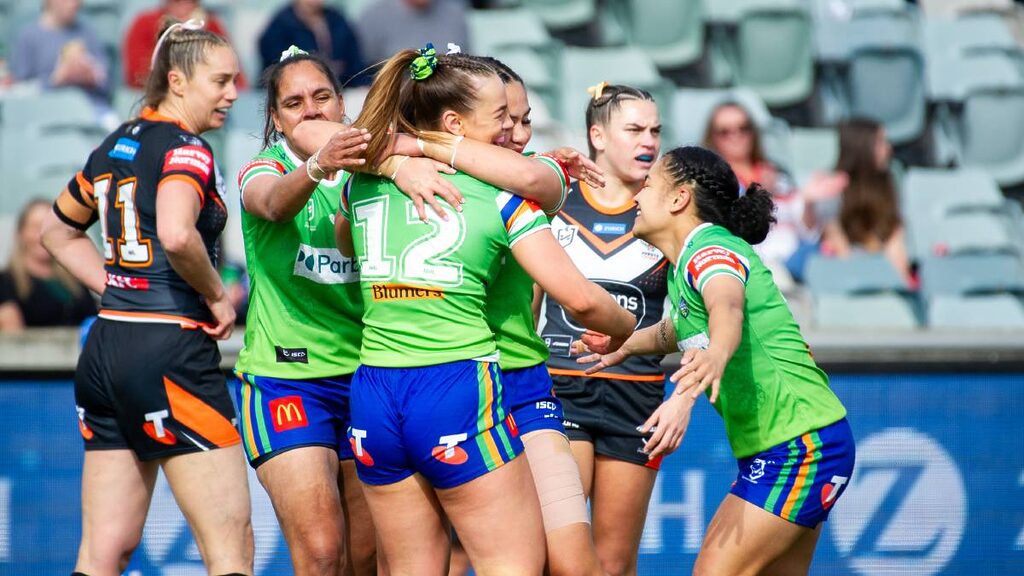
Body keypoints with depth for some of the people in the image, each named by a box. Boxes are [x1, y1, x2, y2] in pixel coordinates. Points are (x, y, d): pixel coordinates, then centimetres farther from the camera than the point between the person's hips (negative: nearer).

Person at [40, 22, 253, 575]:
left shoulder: (115, 146, 15)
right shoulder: (186, 149, -10)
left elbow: (57, 232, 30)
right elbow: (176, 233, -29)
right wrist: (217, 296, -13)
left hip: (106, 345, 9)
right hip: (170, 350, -9)